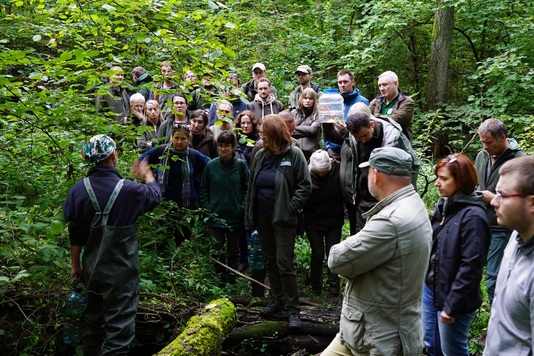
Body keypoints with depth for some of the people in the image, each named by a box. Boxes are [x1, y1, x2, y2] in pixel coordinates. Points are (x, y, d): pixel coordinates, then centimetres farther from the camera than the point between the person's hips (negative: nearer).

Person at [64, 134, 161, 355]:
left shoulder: (78, 190, -8)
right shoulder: (129, 190, -17)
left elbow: (75, 233, 1)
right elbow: (155, 195, 6)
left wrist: (75, 265, 13)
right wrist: (147, 174, 26)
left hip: (91, 269, 5)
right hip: (120, 271, -5)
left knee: (93, 319, 23)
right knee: (119, 327, 3)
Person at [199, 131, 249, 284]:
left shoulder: (241, 165, -4)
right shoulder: (211, 165, -1)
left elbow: (247, 189, 0)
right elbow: (203, 189, 5)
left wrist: (242, 207, -9)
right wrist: (206, 208, -3)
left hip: (235, 218, 0)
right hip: (215, 217, 0)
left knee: (233, 251, 12)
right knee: (216, 251, 8)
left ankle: (231, 279, 25)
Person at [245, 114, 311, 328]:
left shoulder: (294, 155, -8)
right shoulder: (260, 156, 7)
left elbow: (305, 186, -8)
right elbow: (251, 187, 12)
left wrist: (290, 208, -15)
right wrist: (249, 215, 8)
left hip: (283, 219, -6)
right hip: (263, 218, 6)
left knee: (284, 264, -6)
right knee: (270, 261, 14)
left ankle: (293, 309, 5)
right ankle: (278, 300, 28)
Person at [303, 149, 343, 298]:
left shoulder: (338, 170, -16)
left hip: (334, 220, 1)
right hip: (313, 222, -1)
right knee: (317, 254, 4)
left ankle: (334, 289, 13)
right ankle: (315, 287, 22)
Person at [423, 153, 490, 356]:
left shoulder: (473, 216, -20)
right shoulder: (443, 206, 4)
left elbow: (470, 266, -22)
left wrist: (452, 305, -19)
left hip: (452, 297, -7)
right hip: (430, 288, 8)